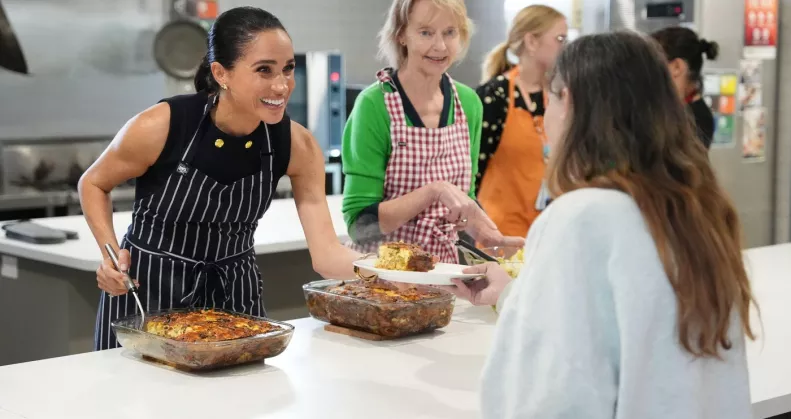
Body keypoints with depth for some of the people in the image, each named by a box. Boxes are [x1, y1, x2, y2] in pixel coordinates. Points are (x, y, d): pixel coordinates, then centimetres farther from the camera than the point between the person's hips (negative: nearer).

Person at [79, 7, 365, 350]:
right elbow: (93, 184, -4)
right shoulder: (160, 127, -23)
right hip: (146, 287, -2)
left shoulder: (297, 146, -15)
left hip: (232, 291, 3)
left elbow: (325, 253, -20)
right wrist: (111, 253, -18)